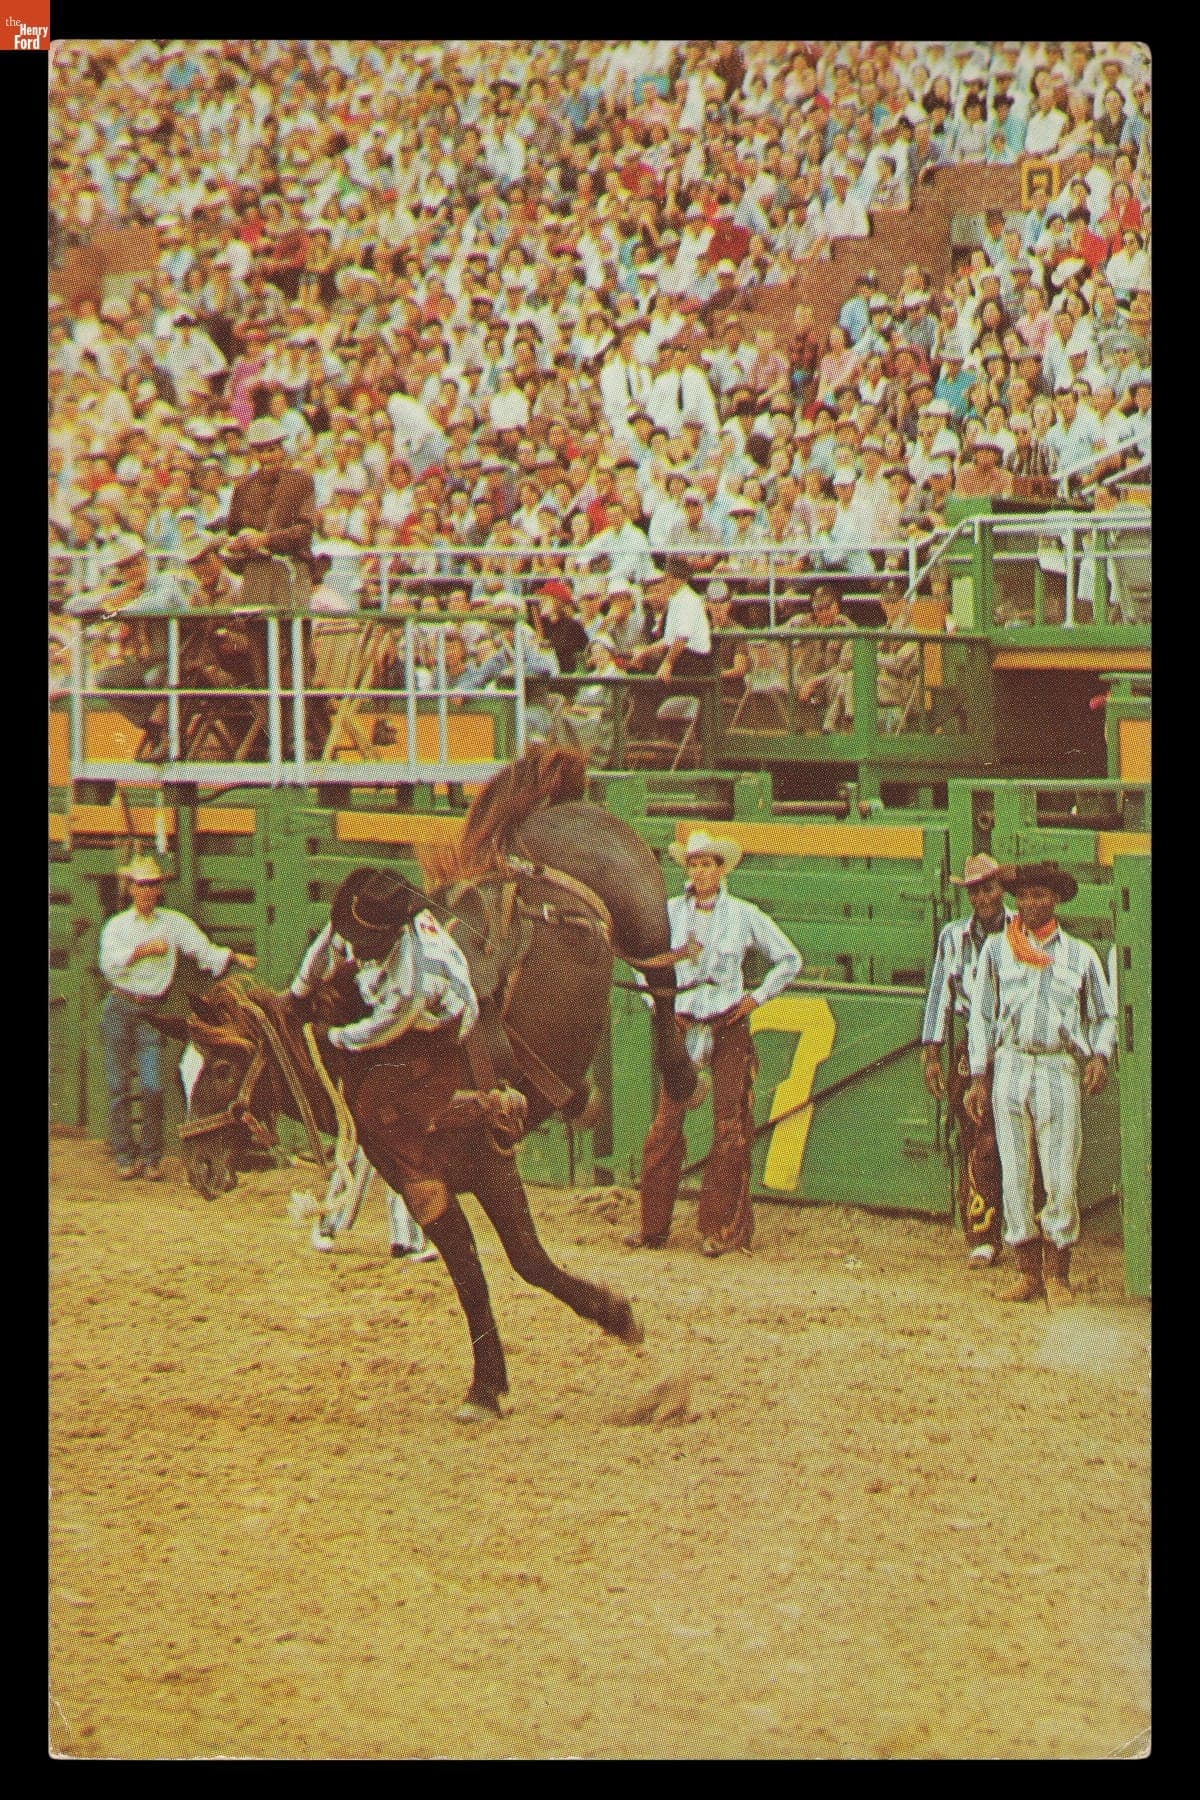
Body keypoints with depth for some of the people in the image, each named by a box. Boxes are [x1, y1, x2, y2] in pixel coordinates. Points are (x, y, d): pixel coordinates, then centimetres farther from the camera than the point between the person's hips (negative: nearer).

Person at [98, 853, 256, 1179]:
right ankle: (125, 1156, 5)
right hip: (119, 1008, 0)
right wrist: (142, 950, -12)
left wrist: (233, 957, -12)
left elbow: (204, 951, 2)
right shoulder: (116, 926, 9)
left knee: (152, 1086, -8)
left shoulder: (174, 923, 10)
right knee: (117, 1085, -1)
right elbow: (109, 963, -8)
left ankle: (152, 1157, 0)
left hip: (151, 1012, 0)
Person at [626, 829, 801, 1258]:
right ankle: (652, 1227, 3)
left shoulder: (743, 916, 1)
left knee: (730, 1127, -3)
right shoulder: (670, 912, 4)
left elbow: (789, 960, 10)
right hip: (682, 1025, 1)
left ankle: (722, 1229, 3)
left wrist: (756, 997, 2)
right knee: (666, 1123, -3)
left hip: (728, 1026, -1)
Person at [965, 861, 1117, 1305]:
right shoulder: (997, 949, 12)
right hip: (1010, 1065, 1)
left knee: (1061, 1177, -7)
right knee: (1014, 1174, -1)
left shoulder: (1080, 955, 12)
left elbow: (1104, 1016, 17)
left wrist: (1100, 1056, -3)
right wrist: (978, 1078, 4)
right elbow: (981, 1015, 11)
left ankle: (1057, 1273, 2)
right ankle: (1028, 1271, 7)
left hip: (1060, 1067, -1)